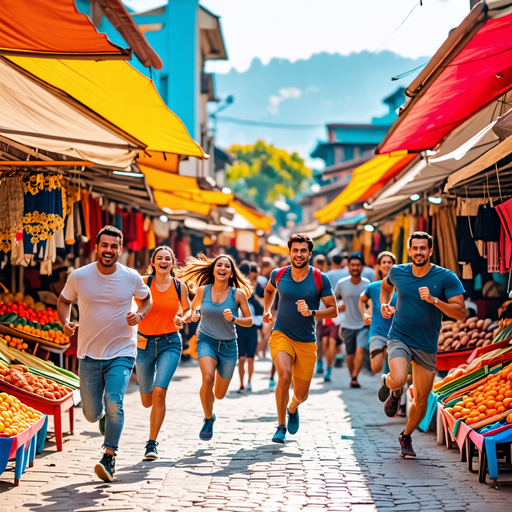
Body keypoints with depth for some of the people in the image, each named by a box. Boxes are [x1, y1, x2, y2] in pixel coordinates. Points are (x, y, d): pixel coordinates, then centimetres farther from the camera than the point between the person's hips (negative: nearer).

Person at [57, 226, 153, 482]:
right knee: (91, 414, 5)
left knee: (114, 402, -22)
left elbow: (147, 299, 12)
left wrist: (139, 314, -10)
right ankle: (104, 416, 43)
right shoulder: (79, 276, -6)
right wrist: (65, 322, -11)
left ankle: (109, 458, -13)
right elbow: (63, 302, 9)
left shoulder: (132, 278, -7)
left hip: (121, 353, -2)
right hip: (89, 355, 2)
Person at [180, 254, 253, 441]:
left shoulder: (238, 294, -8)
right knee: (208, 378, -30)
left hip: (228, 345, 1)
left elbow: (249, 321, -4)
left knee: (219, 394, 7)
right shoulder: (202, 290, -4)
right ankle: (208, 419, -5)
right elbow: (193, 308, 14)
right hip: (206, 340, -1)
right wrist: (190, 316, -9)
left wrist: (233, 319, -23)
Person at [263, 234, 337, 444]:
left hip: (307, 342, 1)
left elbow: (333, 310, -5)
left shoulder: (320, 279, -8)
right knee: (284, 375, -29)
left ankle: (293, 408, 47)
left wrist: (311, 312, -21)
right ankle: (281, 427, -12)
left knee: (301, 394, 6)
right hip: (281, 335, -1)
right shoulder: (278, 275, -3)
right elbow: (269, 289, 22)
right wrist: (267, 310, 10)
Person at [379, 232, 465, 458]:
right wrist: (384, 305, 5)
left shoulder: (446, 278, -10)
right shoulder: (398, 272, -2)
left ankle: (406, 436, 34)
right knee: (399, 379, -30)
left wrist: (433, 300, -28)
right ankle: (389, 385, 9)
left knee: (421, 400, 6)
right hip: (399, 338, 0)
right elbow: (386, 286, 24)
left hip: (427, 346, 1)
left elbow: (460, 313, -16)